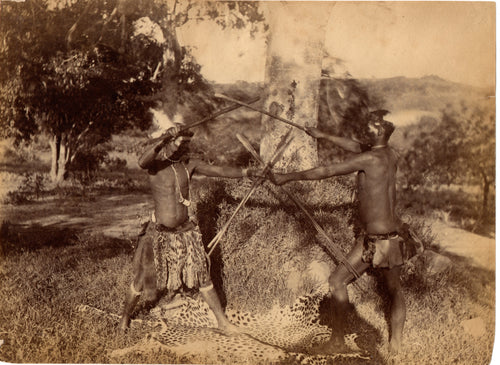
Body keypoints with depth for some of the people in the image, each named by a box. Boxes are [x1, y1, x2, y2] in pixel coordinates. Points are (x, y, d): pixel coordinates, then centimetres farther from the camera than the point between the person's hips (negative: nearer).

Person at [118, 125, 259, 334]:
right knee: (142, 279, 7)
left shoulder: (189, 165, 3)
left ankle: (222, 321, 17)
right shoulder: (155, 164, -11)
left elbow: (219, 171, 7)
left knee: (202, 276, 8)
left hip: (186, 231, 4)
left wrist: (246, 172, 3)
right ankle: (125, 316, 32)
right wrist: (164, 138, -43)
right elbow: (142, 161, -35)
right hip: (159, 233, -4)